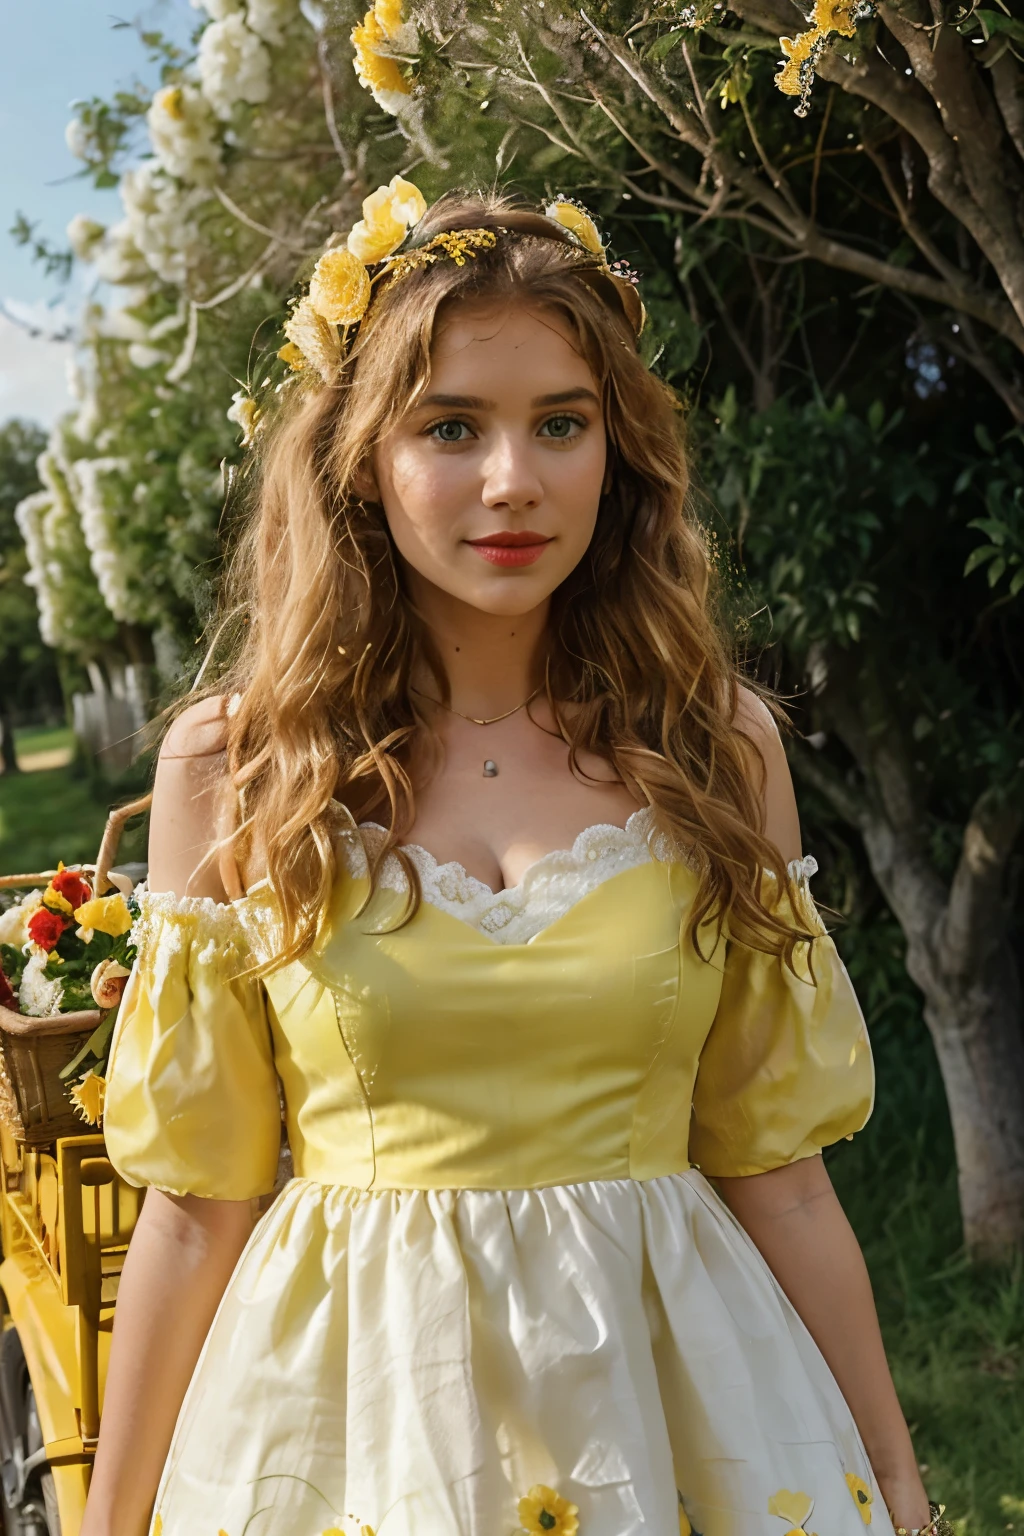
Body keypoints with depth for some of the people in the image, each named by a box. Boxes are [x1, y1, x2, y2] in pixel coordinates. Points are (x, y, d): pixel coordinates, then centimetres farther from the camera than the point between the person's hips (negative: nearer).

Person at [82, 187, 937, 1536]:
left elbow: (773, 1168, 3)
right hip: (352, 1402, -1)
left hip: (669, 1389, 1)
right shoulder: (232, 765, -5)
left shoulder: (717, 743, -1)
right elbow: (198, 1203, -1)